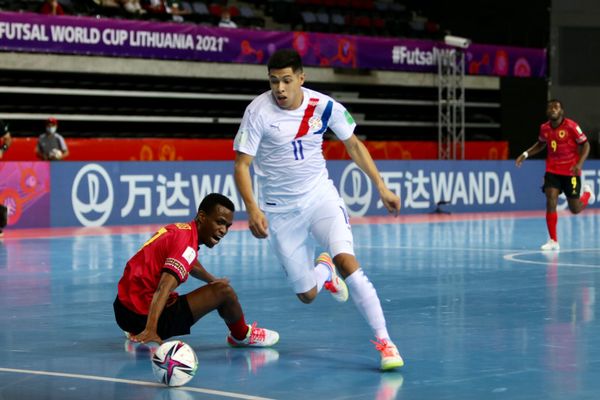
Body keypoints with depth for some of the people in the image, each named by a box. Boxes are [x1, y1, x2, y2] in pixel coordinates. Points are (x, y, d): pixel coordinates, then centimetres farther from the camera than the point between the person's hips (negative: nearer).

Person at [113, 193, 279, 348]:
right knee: (224, 291, -9)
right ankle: (242, 336, 18)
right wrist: (150, 330, -43)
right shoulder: (187, 241, -18)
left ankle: (138, 333, 27)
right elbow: (164, 288, -32)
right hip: (144, 317, -10)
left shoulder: (178, 229, 11)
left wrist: (214, 280, 51)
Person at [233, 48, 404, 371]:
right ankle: (324, 270, 41)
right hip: (280, 209, 0)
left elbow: (353, 144, 7)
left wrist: (381, 187, 3)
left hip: (320, 195, 1)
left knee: (346, 259, -26)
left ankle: (383, 341, -20)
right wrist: (252, 208, -28)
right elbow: (241, 165, -13)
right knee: (307, 295, 2)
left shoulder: (323, 105, -9)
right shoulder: (258, 111, -16)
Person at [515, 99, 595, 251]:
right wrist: (525, 154, 5)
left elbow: (585, 145, -10)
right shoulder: (544, 128, -2)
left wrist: (579, 164, -24)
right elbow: (540, 144, 19)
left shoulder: (571, 126, -16)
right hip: (552, 171, 3)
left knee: (575, 209, 4)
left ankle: (587, 192, 41)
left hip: (570, 171, -3)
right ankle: (553, 241, -5)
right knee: (550, 202, -13)